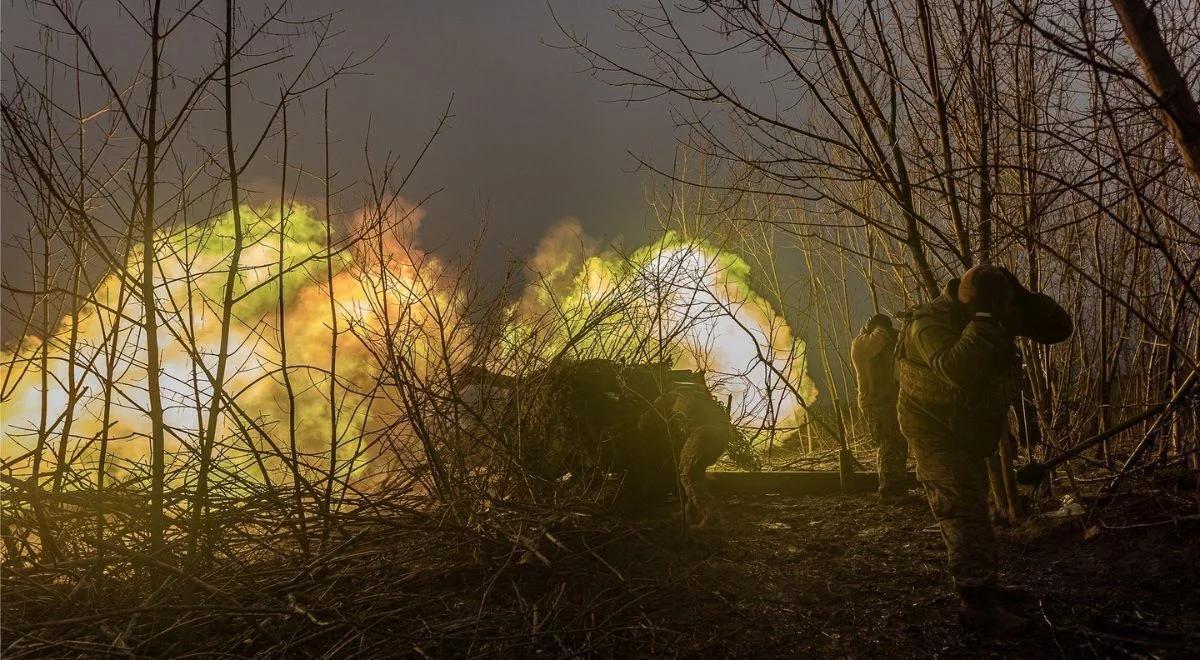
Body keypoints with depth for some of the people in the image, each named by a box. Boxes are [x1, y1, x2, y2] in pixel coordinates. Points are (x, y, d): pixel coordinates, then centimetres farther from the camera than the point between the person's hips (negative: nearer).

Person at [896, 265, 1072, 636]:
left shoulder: (996, 319, -4)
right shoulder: (930, 324, -27)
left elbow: (1055, 327, -7)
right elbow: (957, 369, -45)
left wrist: (1018, 297, -21)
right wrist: (984, 319, -40)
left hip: (969, 436, 9)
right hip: (936, 435, -9)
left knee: (972, 513, 20)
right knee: (965, 516, -15)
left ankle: (985, 586, 33)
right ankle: (976, 605, -13)